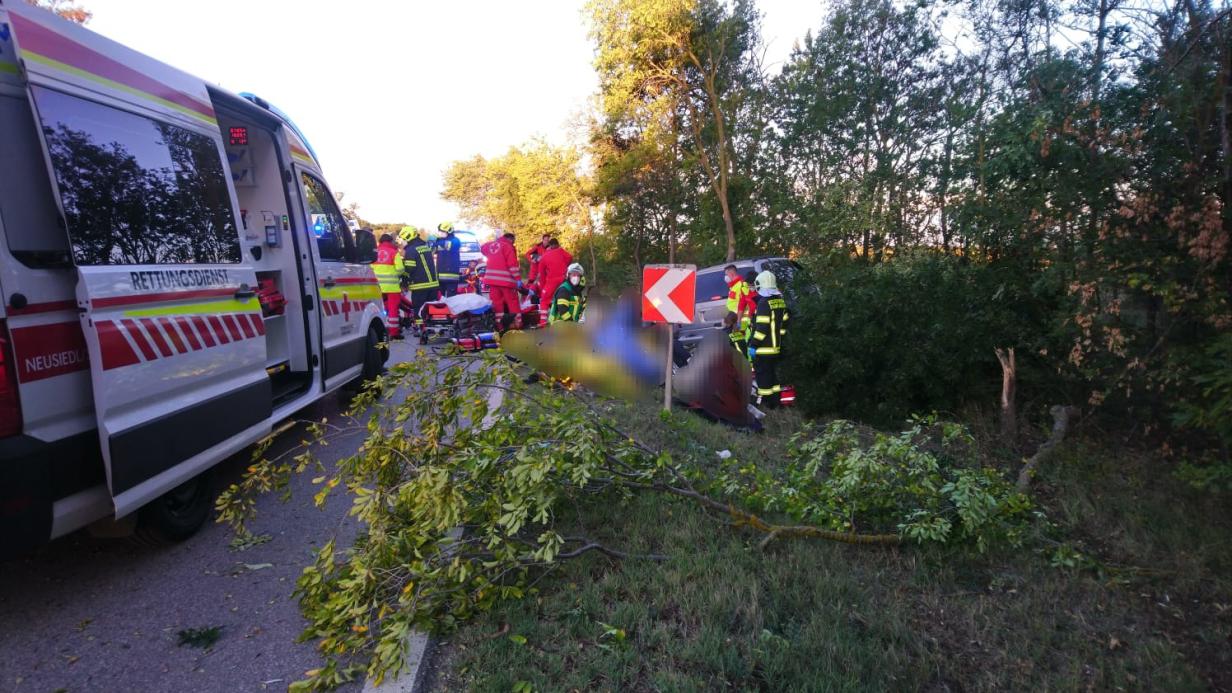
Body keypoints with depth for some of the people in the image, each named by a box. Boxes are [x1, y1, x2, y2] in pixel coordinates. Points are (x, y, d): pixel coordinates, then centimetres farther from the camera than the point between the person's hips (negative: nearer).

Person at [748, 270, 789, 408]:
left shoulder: (764, 303, -18)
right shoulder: (780, 301, 10)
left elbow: (761, 328, -22)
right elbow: (783, 324, 15)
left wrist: (753, 345, -17)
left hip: (763, 348, -9)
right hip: (776, 347, 9)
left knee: (762, 374, -1)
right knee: (772, 373, 17)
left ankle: (766, 401, 3)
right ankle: (775, 401, 24)